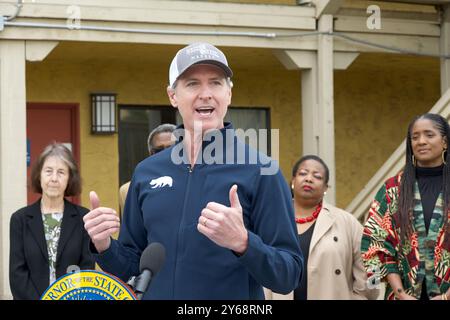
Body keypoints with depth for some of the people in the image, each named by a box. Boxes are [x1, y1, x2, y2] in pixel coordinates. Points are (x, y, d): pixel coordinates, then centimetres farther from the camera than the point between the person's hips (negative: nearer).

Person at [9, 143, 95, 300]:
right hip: (30, 296, 0)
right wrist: (37, 298, -12)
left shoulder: (83, 218, 1)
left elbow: (87, 268, -2)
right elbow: (17, 273, -2)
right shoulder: (20, 219, 2)